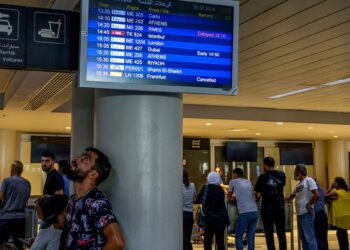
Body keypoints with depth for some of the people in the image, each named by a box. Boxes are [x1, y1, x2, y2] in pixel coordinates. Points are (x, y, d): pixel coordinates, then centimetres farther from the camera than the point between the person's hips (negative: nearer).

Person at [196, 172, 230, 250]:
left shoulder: (205, 189, -9)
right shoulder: (221, 190, 1)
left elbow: (198, 200, -3)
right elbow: (222, 203, 9)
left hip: (210, 219, -4)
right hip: (221, 219, 4)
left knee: (207, 242, 3)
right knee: (220, 241, 10)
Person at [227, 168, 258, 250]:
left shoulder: (233, 182, 8)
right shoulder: (248, 182, 20)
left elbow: (229, 197, 20)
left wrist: (233, 198, 42)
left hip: (244, 213, -5)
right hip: (255, 212, 5)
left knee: (239, 237, 5)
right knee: (251, 237, 8)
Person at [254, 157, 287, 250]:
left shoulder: (262, 177, -8)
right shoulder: (281, 175, 3)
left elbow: (258, 195, -8)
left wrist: (258, 198, 13)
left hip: (267, 208, -3)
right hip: (280, 208, 3)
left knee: (269, 234, 5)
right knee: (281, 233, 10)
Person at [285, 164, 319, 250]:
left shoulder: (309, 180, -8)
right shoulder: (298, 185, 17)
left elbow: (316, 195, -17)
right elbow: (291, 197, 25)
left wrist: (308, 205, -11)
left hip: (306, 213, -9)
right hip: (299, 213, 9)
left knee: (309, 237, -9)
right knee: (303, 237, 13)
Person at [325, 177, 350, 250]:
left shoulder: (335, 192, -12)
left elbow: (325, 196, -3)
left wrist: (331, 188, 0)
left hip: (340, 217, -8)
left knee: (340, 234, -3)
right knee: (344, 233, 15)